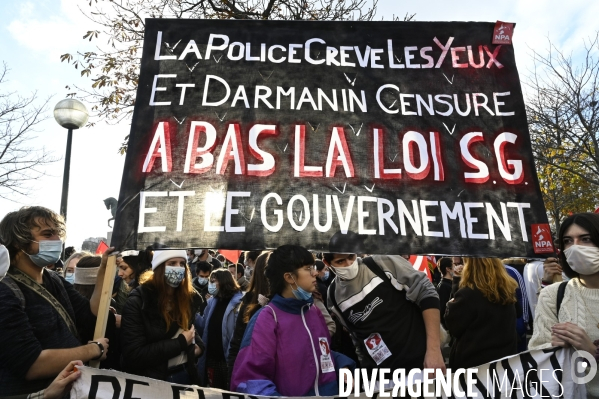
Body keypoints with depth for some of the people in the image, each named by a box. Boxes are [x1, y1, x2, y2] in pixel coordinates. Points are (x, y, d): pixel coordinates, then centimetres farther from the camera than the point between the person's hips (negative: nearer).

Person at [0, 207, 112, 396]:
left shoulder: (55, 281, 7)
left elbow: (91, 318, -1)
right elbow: (33, 365, -26)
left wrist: (104, 271, -8)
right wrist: (95, 349, -16)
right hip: (35, 392, -7)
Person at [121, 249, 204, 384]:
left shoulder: (190, 298, -3)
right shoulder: (138, 301, -18)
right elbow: (134, 356, -23)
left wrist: (198, 343, -2)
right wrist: (181, 342, -21)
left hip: (185, 374, 4)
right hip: (149, 380, -4)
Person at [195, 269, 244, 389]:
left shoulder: (238, 302, -16)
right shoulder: (212, 301, 7)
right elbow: (204, 327, 9)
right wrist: (193, 314, -3)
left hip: (228, 358, -6)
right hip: (211, 358, 6)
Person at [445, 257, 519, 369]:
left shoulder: (468, 294, -22)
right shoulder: (508, 290, 0)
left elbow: (453, 328, -13)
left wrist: (451, 305, 4)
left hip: (473, 360, -6)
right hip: (505, 357, 7)